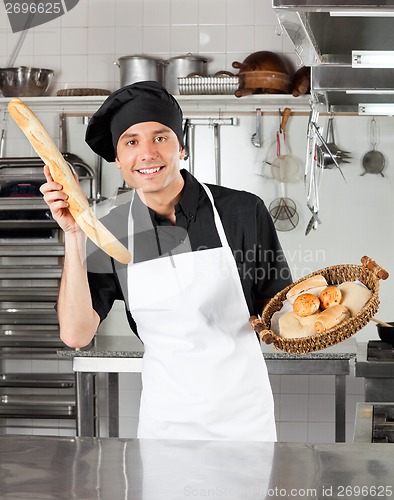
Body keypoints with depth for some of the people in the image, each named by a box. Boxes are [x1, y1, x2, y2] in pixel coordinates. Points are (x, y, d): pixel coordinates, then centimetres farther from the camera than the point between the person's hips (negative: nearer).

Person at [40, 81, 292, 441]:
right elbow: (76, 334, -15)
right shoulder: (110, 233, -6)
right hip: (165, 419, 1)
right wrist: (74, 235, -21)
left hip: (244, 415, -1)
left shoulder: (243, 211, -11)